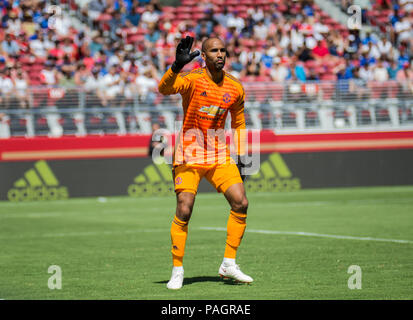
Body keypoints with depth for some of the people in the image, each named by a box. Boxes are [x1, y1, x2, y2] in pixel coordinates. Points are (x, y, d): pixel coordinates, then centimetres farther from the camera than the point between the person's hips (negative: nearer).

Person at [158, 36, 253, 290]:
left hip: (220, 155, 4)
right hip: (189, 156, -4)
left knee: (241, 203, -8)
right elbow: (164, 89, -31)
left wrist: (242, 157, 10)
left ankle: (229, 264, 5)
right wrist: (177, 66, -48)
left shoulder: (235, 88, 3)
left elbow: (238, 124, 16)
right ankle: (177, 271, 1)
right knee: (184, 211, -12)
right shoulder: (193, 79, -11)